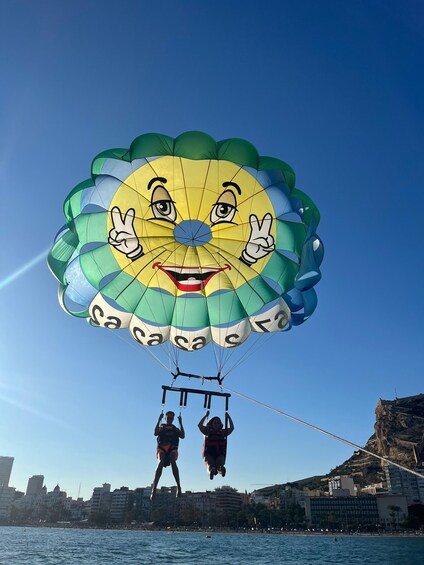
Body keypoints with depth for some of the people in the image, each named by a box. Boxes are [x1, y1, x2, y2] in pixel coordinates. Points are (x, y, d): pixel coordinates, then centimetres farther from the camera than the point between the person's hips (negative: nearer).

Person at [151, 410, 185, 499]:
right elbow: (155, 433, 1)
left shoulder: (175, 429, 26)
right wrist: (159, 420, -2)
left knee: (173, 462, -29)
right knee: (161, 462, -28)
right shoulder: (161, 427, 23)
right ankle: (154, 487, -33)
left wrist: (180, 423, 4)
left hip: (172, 448, 0)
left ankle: (178, 486, -33)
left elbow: (182, 436, 6)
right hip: (162, 448, 0)